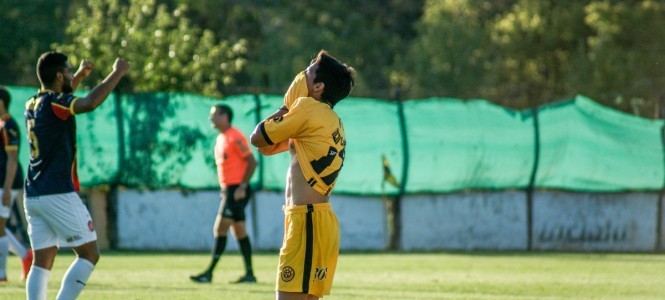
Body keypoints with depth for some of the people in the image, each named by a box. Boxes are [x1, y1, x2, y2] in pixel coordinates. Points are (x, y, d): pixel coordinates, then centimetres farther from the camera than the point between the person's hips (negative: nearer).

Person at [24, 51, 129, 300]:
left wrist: (80, 75, 37)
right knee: (89, 254, 0)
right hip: (58, 194, -8)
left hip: (33, 196, 8)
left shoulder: (33, 104, 13)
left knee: (42, 261, 5)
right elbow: (90, 103, -32)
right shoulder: (54, 103, -13)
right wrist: (117, 73, -23)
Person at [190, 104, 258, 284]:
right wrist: (224, 189, 16)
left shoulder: (235, 138, -14)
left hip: (236, 190, -10)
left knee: (220, 229, -11)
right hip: (227, 189, 10)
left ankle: (209, 273, -11)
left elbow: (252, 162, -16)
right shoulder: (220, 139, 15)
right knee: (239, 232, 9)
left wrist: (242, 187, -19)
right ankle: (249, 274, 11)